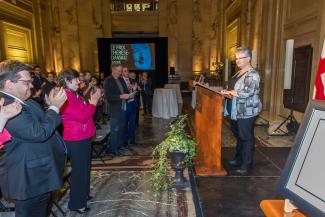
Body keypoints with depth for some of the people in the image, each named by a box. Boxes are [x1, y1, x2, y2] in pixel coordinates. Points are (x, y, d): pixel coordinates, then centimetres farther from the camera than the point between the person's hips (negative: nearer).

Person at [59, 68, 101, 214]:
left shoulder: (75, 95, 8)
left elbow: (85, 112, 15)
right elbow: (82, 117, -25)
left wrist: (92, 101, 3)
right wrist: (93, 102, -14)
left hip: (83, 137, 9)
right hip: (76, 140, -9)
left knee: (84, 168, 21)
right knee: (79, 170, 5)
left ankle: (82, 195, 40)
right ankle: (76, 203, 23)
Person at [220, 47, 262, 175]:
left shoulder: (252, 74, -15)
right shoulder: (238, 73, 14)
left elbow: (247, 93, -27)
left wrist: (229, 92, -19)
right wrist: (227, 93, 1)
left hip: (246, 112, -9)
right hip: (236, 112, 9)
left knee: (247, 138, 1)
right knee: (238, 135, 19)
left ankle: (246, 165, 13)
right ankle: (238, 159, 35)